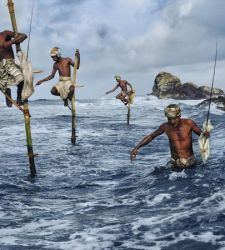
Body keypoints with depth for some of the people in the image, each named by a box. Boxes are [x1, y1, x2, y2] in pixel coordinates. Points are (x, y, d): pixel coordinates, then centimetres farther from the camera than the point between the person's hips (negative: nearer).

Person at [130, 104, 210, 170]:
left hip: (190, 162, -2)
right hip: (175, 164, 2)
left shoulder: (189, 123, -12)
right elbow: (150, 136, 4)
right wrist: (136, 148, -4)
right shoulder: (165, 127, -6)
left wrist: (205, 134, -30)